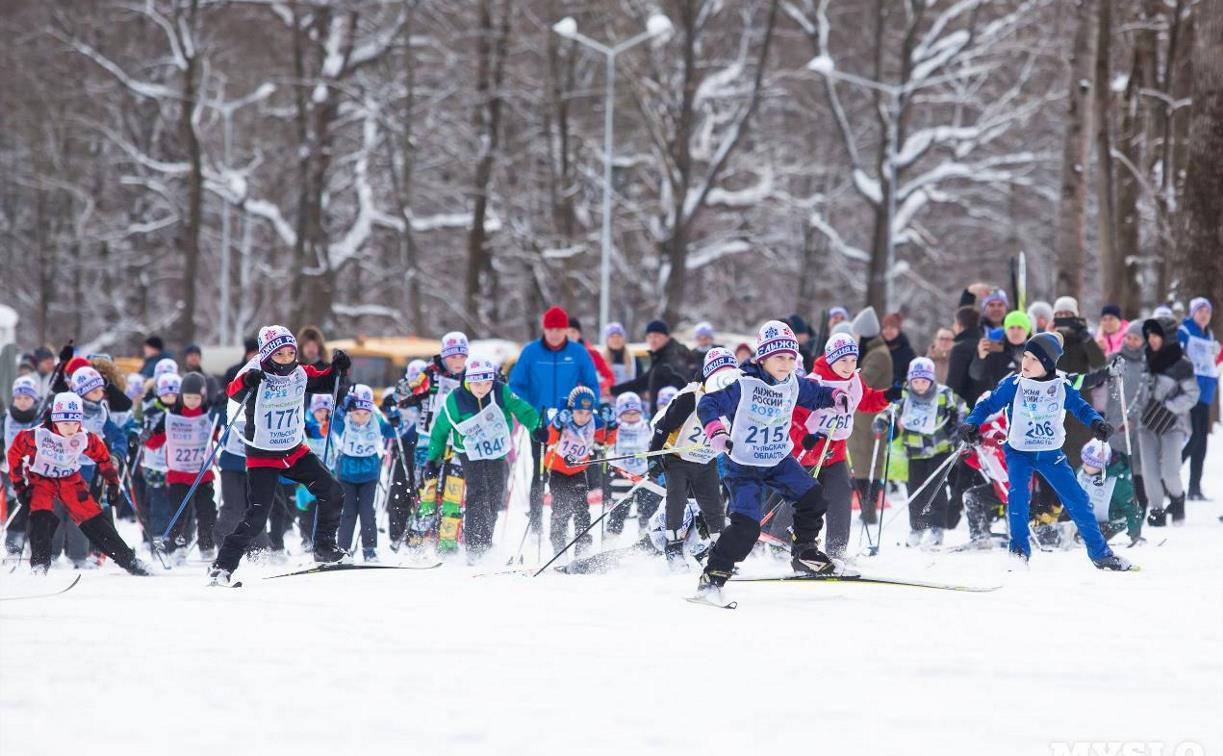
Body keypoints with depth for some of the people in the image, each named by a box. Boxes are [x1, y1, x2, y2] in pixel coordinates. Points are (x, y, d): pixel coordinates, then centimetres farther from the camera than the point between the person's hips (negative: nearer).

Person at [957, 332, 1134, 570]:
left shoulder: (1061, 386, -8)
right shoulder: (1013, 385, -12)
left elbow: (1080, 407, 4)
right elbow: (988, 405, -5)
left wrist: (1096, 423, -15)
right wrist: (971, 424, -21)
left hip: (1051, 454, 2)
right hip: (1019, 452, -1)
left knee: (1076, 499, 0)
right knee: (1017, 494, -25)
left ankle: (1099, 552, 12)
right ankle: (1019, 549, -11)